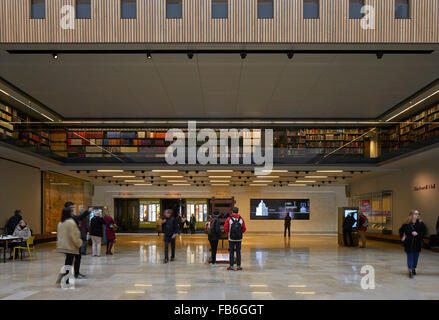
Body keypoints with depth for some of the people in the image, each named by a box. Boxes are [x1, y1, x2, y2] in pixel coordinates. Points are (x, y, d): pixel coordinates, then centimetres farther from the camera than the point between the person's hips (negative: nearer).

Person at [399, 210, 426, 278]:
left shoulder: (420, 223, -3)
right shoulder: (406, 224, -7)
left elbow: (424, 231, -3)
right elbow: (401, 231, 5)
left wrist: (417, 234, -17)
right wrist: (402, 237, -7)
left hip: (418, 243, 3)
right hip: (409, 243, -2)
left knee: (416, 256, 12)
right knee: (410, 256, -5)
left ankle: (414, 268, 29)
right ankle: (410, 270, -11)